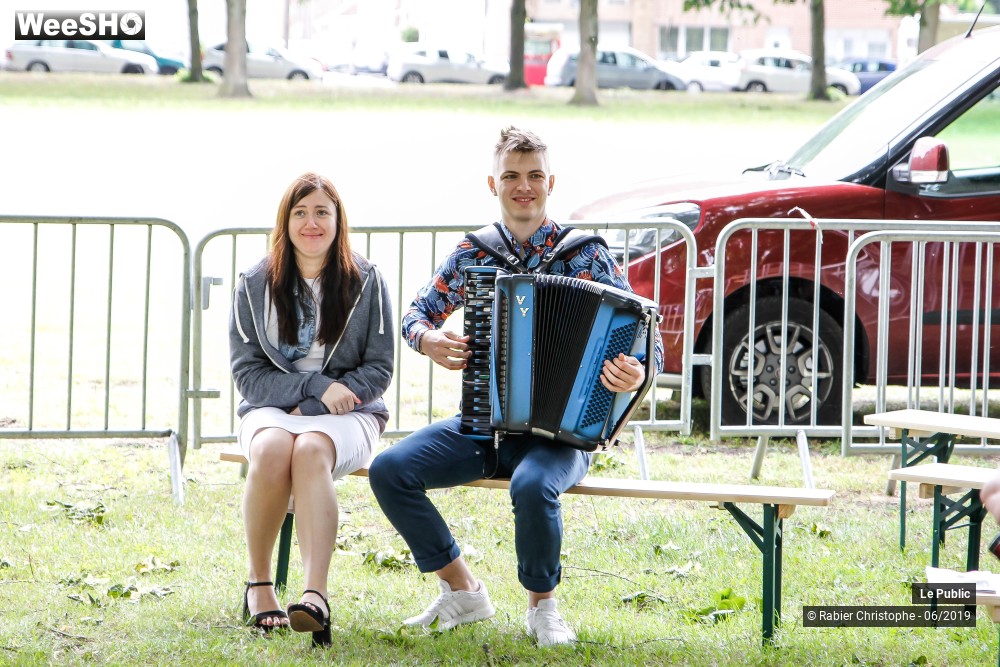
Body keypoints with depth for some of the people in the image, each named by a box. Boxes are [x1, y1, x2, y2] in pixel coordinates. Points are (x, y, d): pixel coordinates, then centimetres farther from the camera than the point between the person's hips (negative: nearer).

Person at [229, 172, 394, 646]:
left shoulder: (365, 283, 3)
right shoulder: (255, 286, 4)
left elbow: (379, 369, 1)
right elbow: (247, 373, 2)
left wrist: (309, 410, -12)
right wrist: (316, 387, -14)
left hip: (347, 415, -1)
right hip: (271, 409, 1)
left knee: (311, 451, -37)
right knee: (272, 450, -36)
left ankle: (315, 597, -52)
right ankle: (258, 585, -21)